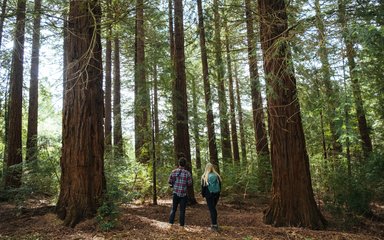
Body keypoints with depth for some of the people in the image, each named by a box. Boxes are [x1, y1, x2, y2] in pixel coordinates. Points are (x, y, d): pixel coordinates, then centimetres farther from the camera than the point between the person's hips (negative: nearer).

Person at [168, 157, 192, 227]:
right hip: (183, 194, -2)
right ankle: (181, 225, 11)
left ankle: (170, 223, 11)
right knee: (182, 210, 8)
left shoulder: (174, 172, -3)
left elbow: (169, 181, -1)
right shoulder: (187, 173, -10)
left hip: (175, 193, 2)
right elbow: (189, 184, -8)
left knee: (173, 209, 14)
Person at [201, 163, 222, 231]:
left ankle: (214, 225, -3)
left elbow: (203, 187, -3)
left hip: (209, 195, -3)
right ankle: (214, 223, 23)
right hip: (216, 194, 4)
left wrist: (203, 194, 8)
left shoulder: (204, 176, -6)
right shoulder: (217, 176, 2)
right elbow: (220, 185, 7)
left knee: (211, 209, 1)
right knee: (213, 208, 18)